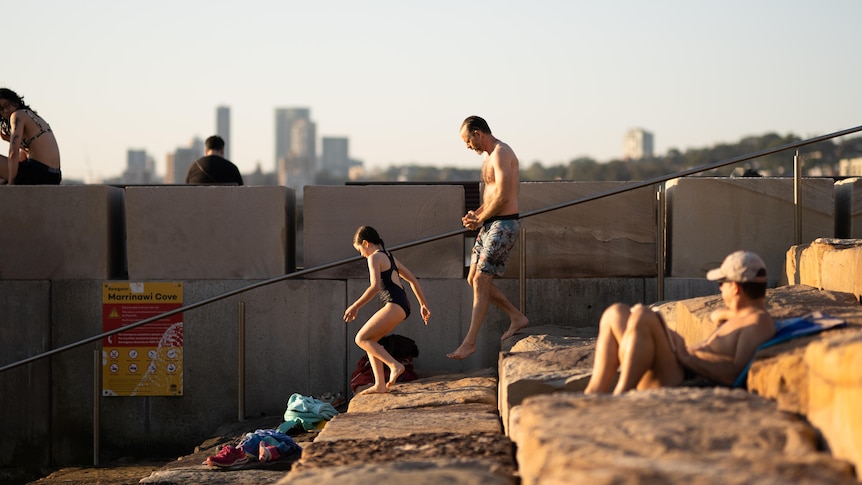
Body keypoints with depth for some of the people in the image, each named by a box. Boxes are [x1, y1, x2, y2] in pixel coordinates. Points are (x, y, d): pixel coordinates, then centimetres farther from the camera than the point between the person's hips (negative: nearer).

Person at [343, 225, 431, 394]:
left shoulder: (374, 257, -4)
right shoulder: (390, 257, 24)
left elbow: (375, 286, -18)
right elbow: (413, 280, 27)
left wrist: (355, 306, -14)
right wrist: (423, 304, 31)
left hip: (394, 305, -9)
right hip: (403, 305, 9)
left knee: (362, 339, -7)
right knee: (369, 340, 13)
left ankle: (395, 365, -18)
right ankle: (380, 384, 7)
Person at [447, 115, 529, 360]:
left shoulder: (501, 153, -14)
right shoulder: (490, 156, 18)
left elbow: (503, 196, -22)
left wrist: (479, 219, -10)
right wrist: (476, 214, 8)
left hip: (503, 225, -10)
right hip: (490, 225, 10)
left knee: (480, 281, -12)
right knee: (474, 279, 10)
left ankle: (469, 342, -11)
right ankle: (517, 317, 19)